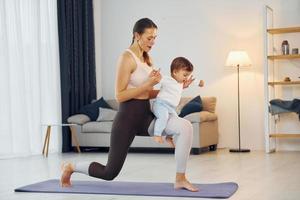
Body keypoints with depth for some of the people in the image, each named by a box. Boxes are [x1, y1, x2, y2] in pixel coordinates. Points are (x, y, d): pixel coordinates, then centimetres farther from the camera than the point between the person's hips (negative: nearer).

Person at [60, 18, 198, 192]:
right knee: (110, 173, 4)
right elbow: (120, 95, -18)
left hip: (146, 115, 7)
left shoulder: (147, 58, 11)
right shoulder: (127, 58, -14)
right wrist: (148, 84, -22)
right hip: (128, 117, -7)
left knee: (185, 127, -19)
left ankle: (180, 179, -8)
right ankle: (71, 167, 32)